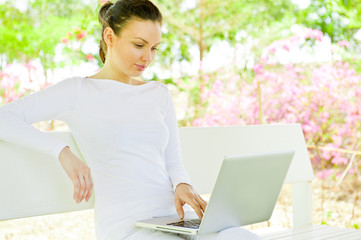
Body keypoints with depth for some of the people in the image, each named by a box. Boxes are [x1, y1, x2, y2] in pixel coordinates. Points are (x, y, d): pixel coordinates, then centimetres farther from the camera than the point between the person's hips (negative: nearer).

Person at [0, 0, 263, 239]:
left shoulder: (160, 93, 18)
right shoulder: (78, 91, 3)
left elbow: (173, 162, 16)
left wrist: (183, 185, -9)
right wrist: (63, 151, -19)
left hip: (174, 218, 6)